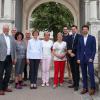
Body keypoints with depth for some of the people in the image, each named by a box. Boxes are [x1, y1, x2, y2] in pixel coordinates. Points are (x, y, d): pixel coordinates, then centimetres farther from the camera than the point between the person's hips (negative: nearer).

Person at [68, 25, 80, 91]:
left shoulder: (79, 36, -4)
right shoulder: (70, 37, 15)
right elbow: (68, 45, 10)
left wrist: (72, 50, -11)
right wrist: (70, 52, -6)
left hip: (76, 55, -6)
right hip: (71, 56, 6)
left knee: (76, 70, -2)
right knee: (73, 70, 10)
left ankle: (77, 85, 6)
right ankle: (74, 83, 20)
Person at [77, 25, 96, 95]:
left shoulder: (92, 38, 2)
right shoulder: (80, 39, 11)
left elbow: (94, 49, -2)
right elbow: (79, 50, 10)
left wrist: (92, 58, -11)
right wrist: (78, 58, 1)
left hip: (89, 58, -3)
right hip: (82, 59, 3)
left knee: (91, 73, -9)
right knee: (84, 74, 7)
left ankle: (92, 88, 5)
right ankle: (85, 88, 15)